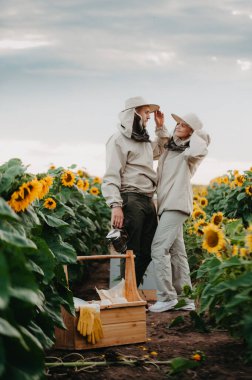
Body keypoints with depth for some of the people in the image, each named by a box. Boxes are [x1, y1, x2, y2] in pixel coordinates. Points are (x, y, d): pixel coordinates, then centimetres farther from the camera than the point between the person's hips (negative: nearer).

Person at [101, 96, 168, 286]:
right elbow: (111, 176, -13)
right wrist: (115, 206, -23)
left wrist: (161, 128, 26)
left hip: (148, 201, 9)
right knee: (131, 252, -7)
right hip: (131, 201, -9)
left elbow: (160, 150, 42)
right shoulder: (119, 140, -5)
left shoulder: (144, 140, 21)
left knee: (147, 252, 8)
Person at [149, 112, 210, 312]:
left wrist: (197, 134, -10)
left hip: (176, 206, -8)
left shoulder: (190, 153, -3)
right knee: (177, 253, 8)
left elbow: (196, 151, -28)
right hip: (166, 205, 8)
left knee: (159, 248, -15)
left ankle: (167, 297, -10)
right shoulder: (168, 148, 18)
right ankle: (185, 299, 11)